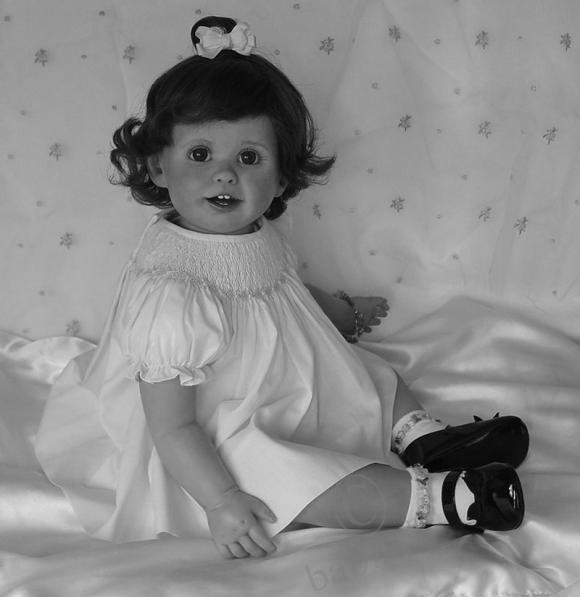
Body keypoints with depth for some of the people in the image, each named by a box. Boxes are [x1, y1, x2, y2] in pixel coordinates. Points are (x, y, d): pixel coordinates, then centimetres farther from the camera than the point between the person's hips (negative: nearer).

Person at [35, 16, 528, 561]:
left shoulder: (259, 234, -8)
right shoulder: (168, 294, -36)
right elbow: (172, 426, -31)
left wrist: (342, 311, 34)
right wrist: (222, 502, -32)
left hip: (285, 384, 10)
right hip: (211, 449, -9)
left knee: (371, 376, 16)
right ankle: (436, 498, -18)